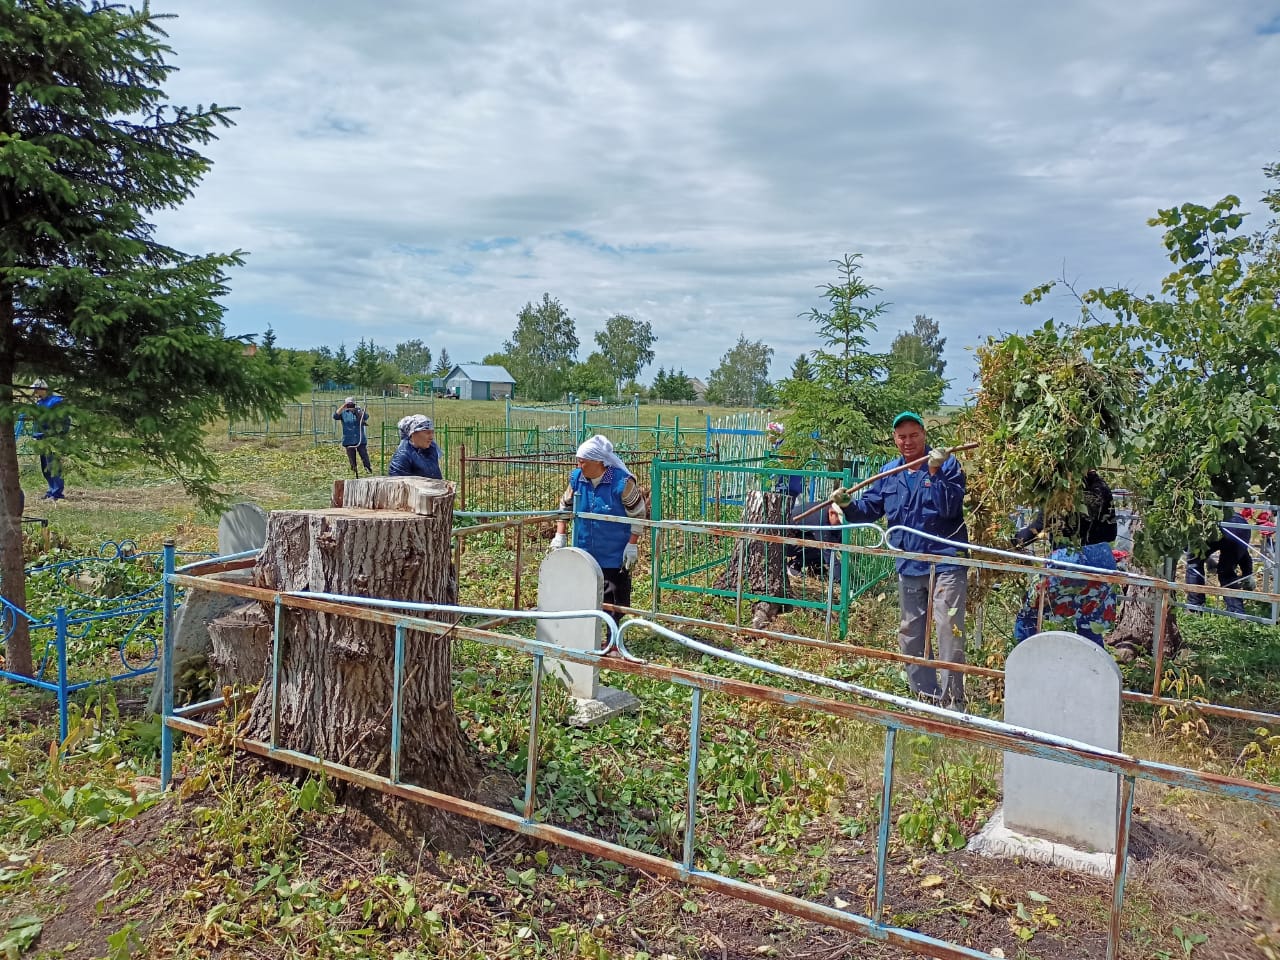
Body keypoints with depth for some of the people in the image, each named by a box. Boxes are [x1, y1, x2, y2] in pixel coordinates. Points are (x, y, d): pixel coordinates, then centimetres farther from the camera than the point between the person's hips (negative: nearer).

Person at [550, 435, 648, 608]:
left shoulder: (622, 481, -17)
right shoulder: (576, 478, -2)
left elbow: (638, 513, -8)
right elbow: (565, 506, 13)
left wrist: (632, 544, -11)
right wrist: (559, 536, 5)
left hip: (614, 556, -5)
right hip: (584, 555, 5)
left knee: (615, 602, 0)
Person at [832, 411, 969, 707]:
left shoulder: (948, 465, -6)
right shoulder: (888, 472, 10)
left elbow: (950, 507, -19)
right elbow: (869, 508, 13)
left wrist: (934, 473, -28)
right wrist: (848, 504, -6)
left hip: (945, 561, -6)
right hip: (908, 565, 6)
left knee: (949, 628, -10)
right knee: (910, 632, 13)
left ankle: (952, 698, -1)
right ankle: (925, 694, 27)